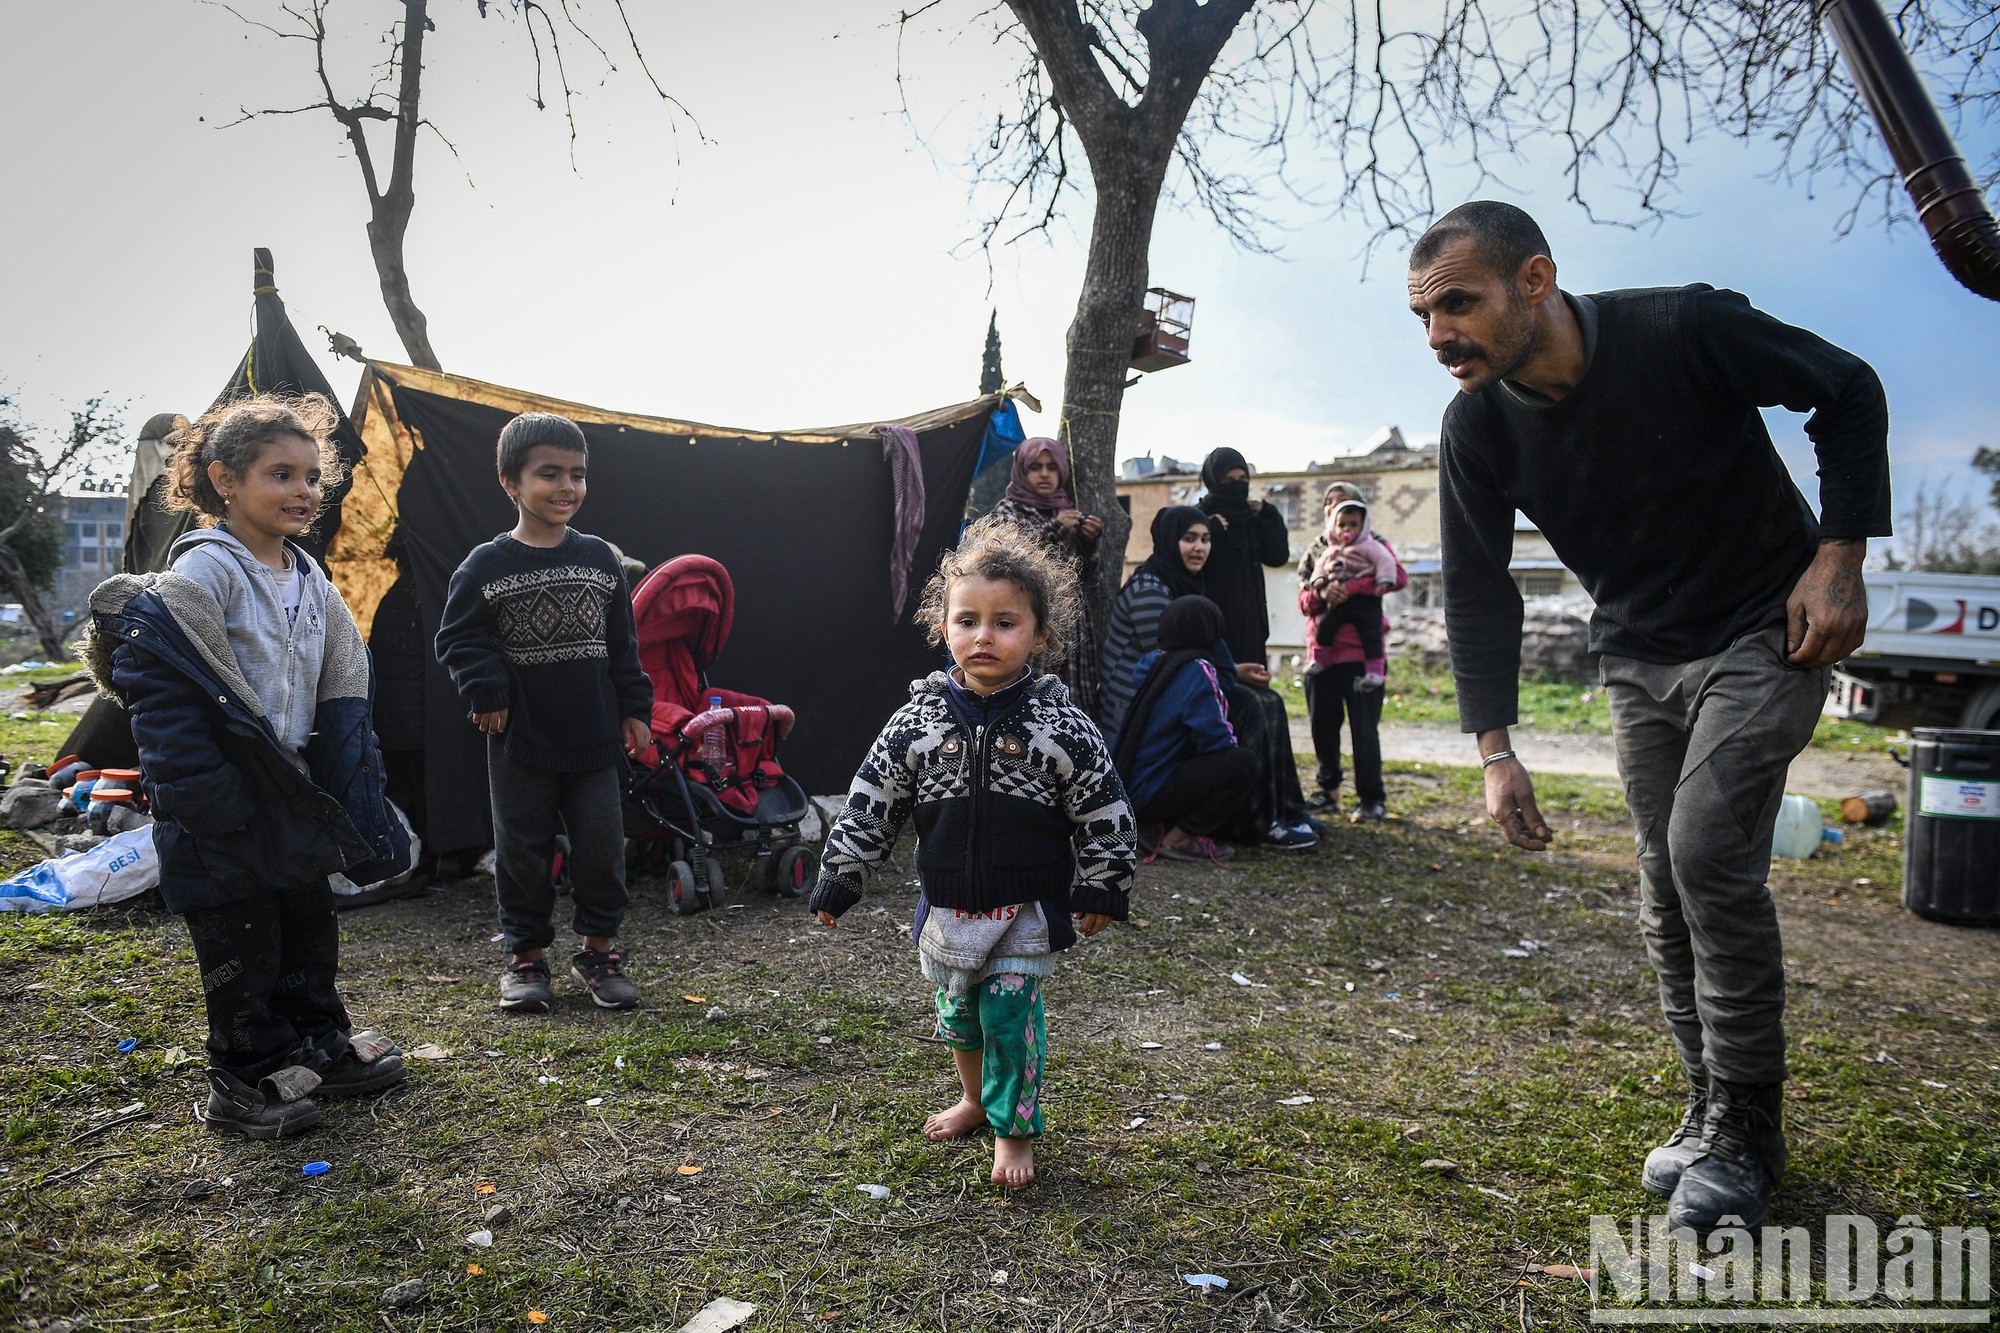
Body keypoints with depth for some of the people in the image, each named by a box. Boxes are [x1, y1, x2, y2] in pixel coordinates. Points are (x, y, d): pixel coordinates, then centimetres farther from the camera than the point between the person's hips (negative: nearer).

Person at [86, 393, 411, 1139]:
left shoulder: (310, 581, 7)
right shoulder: (201, 574, -17)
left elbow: (341, 693, 10)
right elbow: (164, 694, -21)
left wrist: (351, 794, 6)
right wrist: (208, 804, -22)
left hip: (292, 794, 8)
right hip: (223, 807, -7)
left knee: (309, 922, 18)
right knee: (240, 942, 3)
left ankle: (320, 1048, 34)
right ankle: (242, 1083, 18)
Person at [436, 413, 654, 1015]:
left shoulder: (599, 558, 4)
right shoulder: (487, 565, -5)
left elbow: (623, 644, 9)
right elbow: (457, 637, 0)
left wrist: (634, 709, 6)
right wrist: (486, 691, -12)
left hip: (595, 737, 2)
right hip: (520, 740, -2)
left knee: (602, 845, 6)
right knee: (523, 849, 8)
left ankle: (597, 948, 22)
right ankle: (526, 955, 23)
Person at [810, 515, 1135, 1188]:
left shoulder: (1060, 724, -13)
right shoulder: (919, 719, -7)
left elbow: (1104, 811, -6)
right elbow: (870, 802, -2)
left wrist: (1101, 889, -5)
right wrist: (839, 879, 0)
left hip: (1027, 909, -3)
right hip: (948, 906, 3)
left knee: (1010, 1014, 0)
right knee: (958, 1009, 19)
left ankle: (1014, 1129, 23)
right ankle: (974, 1097, 46)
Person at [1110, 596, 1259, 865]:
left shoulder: (1152, 662, 7)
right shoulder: (1198, 671, -17)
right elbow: (1216, 740, -20)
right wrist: (1232, 741, 1)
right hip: (1148, 795, -9)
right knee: (1243, 764, -12)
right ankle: (1177, 839, -6)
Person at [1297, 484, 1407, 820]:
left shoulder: (1374, 545, 6)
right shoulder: (1315, 551, 17)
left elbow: (1398, 576, -14)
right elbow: (1304, 602, 9)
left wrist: (1351, 587, -23)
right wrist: (1321, 593, -14)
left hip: (1360, 651, -4)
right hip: (1321, 650, 4)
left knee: (1364, 728, -5)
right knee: (1322, 725, 6)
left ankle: (1372, 799, 2)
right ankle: (1329, 791, 19)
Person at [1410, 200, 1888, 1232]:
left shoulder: (1685, 330, -23)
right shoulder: (1476, 428, -11)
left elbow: (1847, 393, -7)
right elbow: (1477, 594, -5)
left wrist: (1840, 556, -14)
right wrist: (1494, 750, -11)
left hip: (1763, 633, -4)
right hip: (1638, 660, 5)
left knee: (1708, 851, -17)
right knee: (1668, 896, 5)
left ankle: (1743, 1134, 1)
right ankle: (1714, 1112, 23)